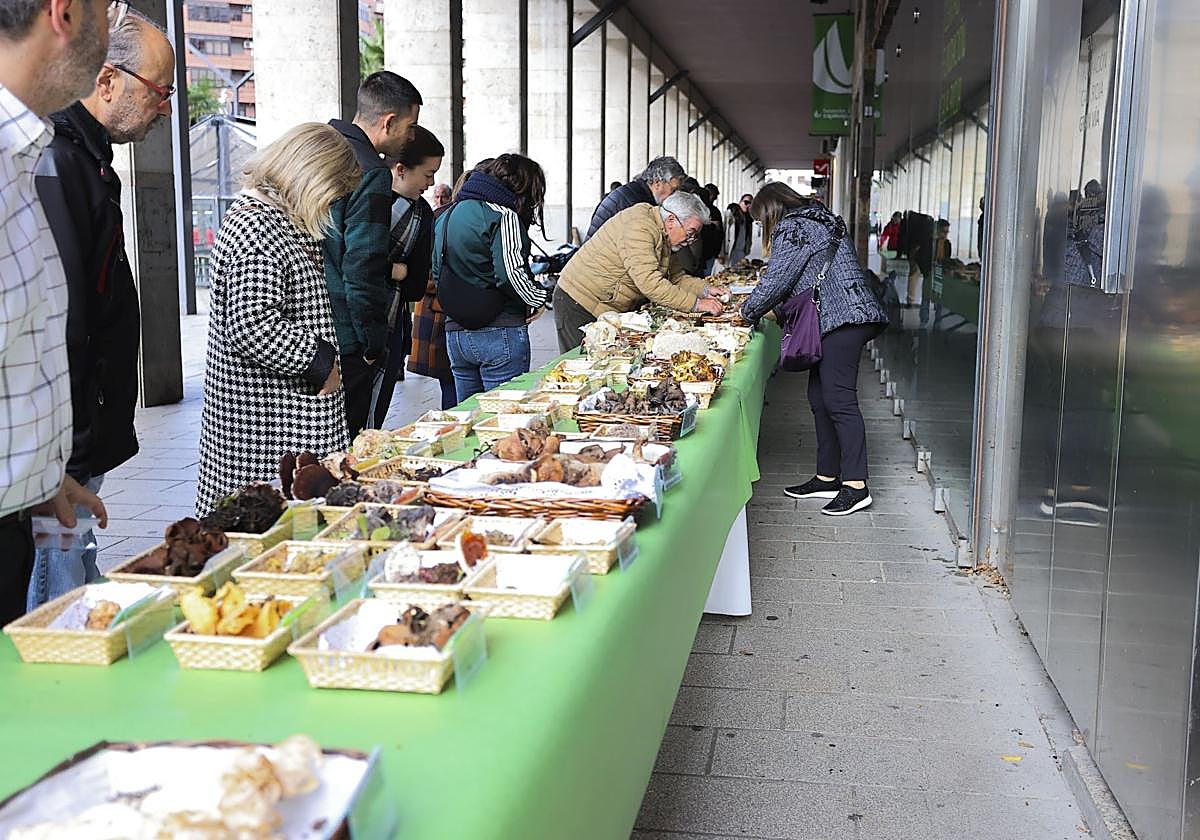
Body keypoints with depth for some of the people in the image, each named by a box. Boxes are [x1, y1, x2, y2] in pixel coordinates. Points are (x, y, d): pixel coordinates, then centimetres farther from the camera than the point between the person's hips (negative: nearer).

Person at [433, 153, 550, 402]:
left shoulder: (446, 216, 15)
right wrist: (537, 300, -5)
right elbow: (511, 272, -20)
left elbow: (437, 271, 19)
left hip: (455, 332, 8)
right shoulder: (504, 216, -10)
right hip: (500, 333, -8)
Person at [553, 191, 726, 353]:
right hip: (578, 304, -9)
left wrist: (705, 290, -1)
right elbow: (649, 282, -32)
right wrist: (696, 304, -30)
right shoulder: (638, 225, -24)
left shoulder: (662, 233, 8)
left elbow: (673, 276, 15)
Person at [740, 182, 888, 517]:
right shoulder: (819, 220, 24)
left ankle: (855, 485, -13)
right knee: (819, 398, 12)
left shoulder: (791, 229, -6)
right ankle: (827, 477, 17)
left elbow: (775, 282, -8)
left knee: (838, 399, -12)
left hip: (842, 320, -10)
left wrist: (748, 311, 8)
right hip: (846, 317, 10)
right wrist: (774, 309, 25)